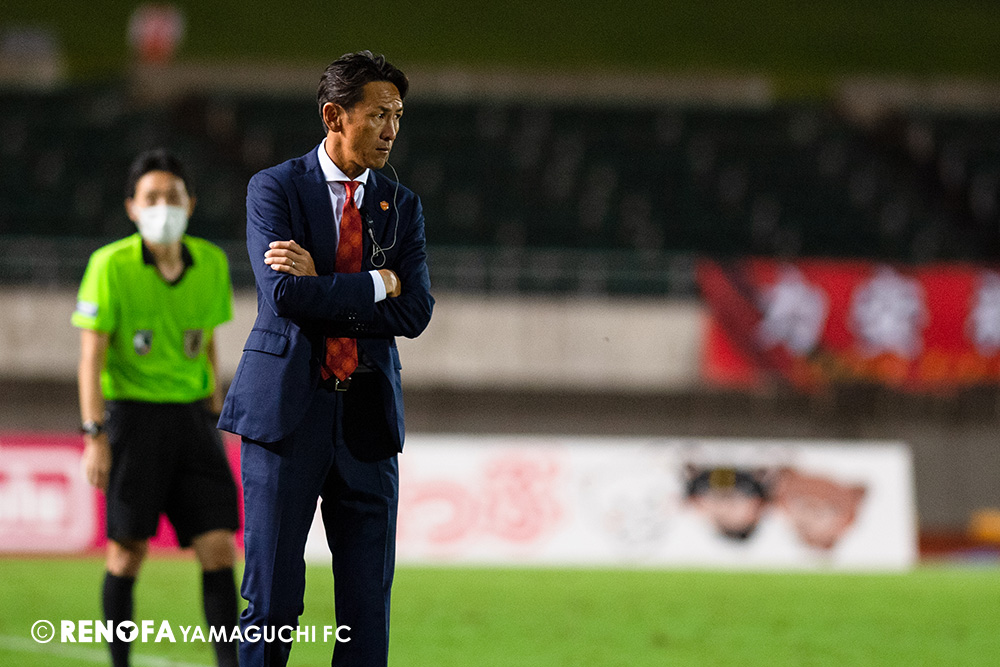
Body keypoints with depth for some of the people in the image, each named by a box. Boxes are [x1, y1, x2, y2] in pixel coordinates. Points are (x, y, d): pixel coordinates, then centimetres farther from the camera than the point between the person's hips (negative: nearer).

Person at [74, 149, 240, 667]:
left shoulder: (212, 264, 5)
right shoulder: (110, 266, -8)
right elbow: (91, 355, -8)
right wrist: (95, 435, -14)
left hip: (191, 414, 4)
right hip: (132, 412, -4)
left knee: (219, 547, -5)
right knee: (129, 551, 0)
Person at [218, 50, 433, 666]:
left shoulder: (402, 206, 11)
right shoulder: (276, 189, 0)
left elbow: (415, 312, -3)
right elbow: (284, 293, -15)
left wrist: (321, 284, -10)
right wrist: (374, 285, -8)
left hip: (368, 418, 4)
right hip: (288, 408, -4)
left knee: (369, 601, 2)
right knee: (273, 598, -1)